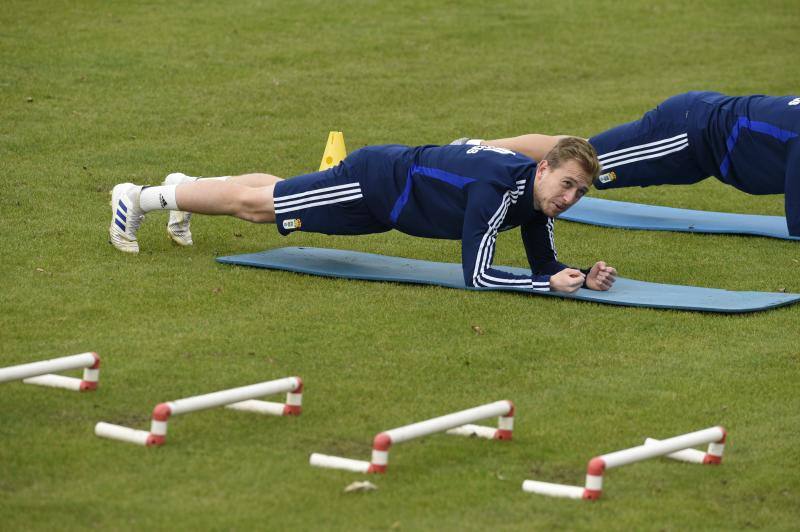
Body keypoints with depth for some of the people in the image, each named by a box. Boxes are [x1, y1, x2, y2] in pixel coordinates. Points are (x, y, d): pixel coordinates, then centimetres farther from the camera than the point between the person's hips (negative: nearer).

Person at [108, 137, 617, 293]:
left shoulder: (538, 193, -13)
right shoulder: (495, 189, -38)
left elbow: (545, 264, -2)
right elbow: (476, 275, -38)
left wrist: (583, 276, -22)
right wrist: (552, 284, -41)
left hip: (400, 171, 7)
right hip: (374, 181, -7)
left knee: (278, 190, 30)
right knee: (255, 204, 9)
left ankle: (187, 186, 54)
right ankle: (139, 198, 27)